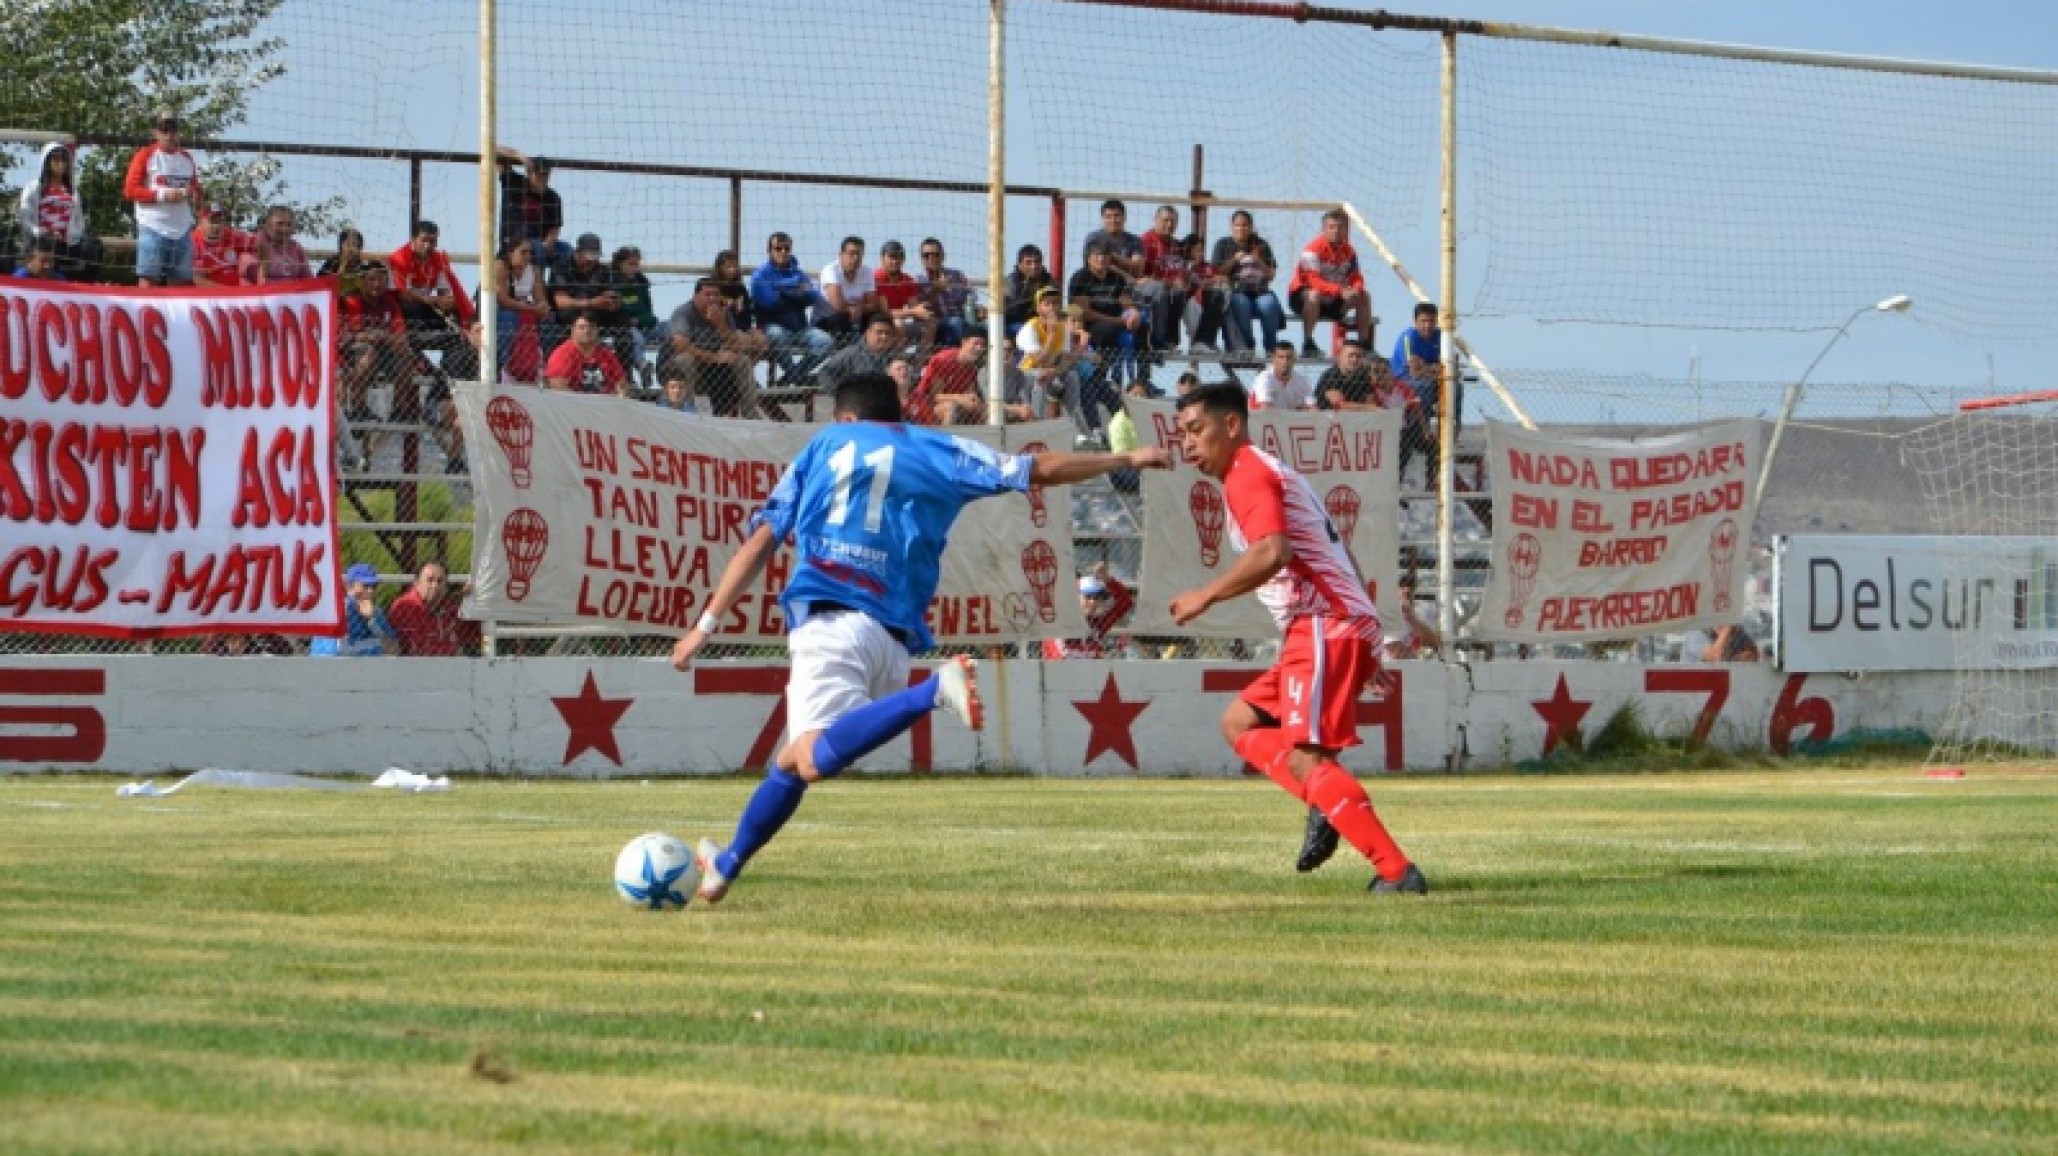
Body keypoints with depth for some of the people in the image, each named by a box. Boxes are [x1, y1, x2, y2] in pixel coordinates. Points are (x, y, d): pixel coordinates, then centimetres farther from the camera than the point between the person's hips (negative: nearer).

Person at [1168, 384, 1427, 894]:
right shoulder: (1272, 472, 25)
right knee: (1240, 723, 15)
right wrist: (1364, 647, 26)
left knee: (1304, 757, -16)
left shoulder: (1248, 474, -7)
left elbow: (1273, 552, -25)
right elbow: (1339, 555, 26)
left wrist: (1206, 595, -16)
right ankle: (1329, 807, -1)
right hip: (1347, 622, 11)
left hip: (1324, 626, -11)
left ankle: (1398, 872, -22)